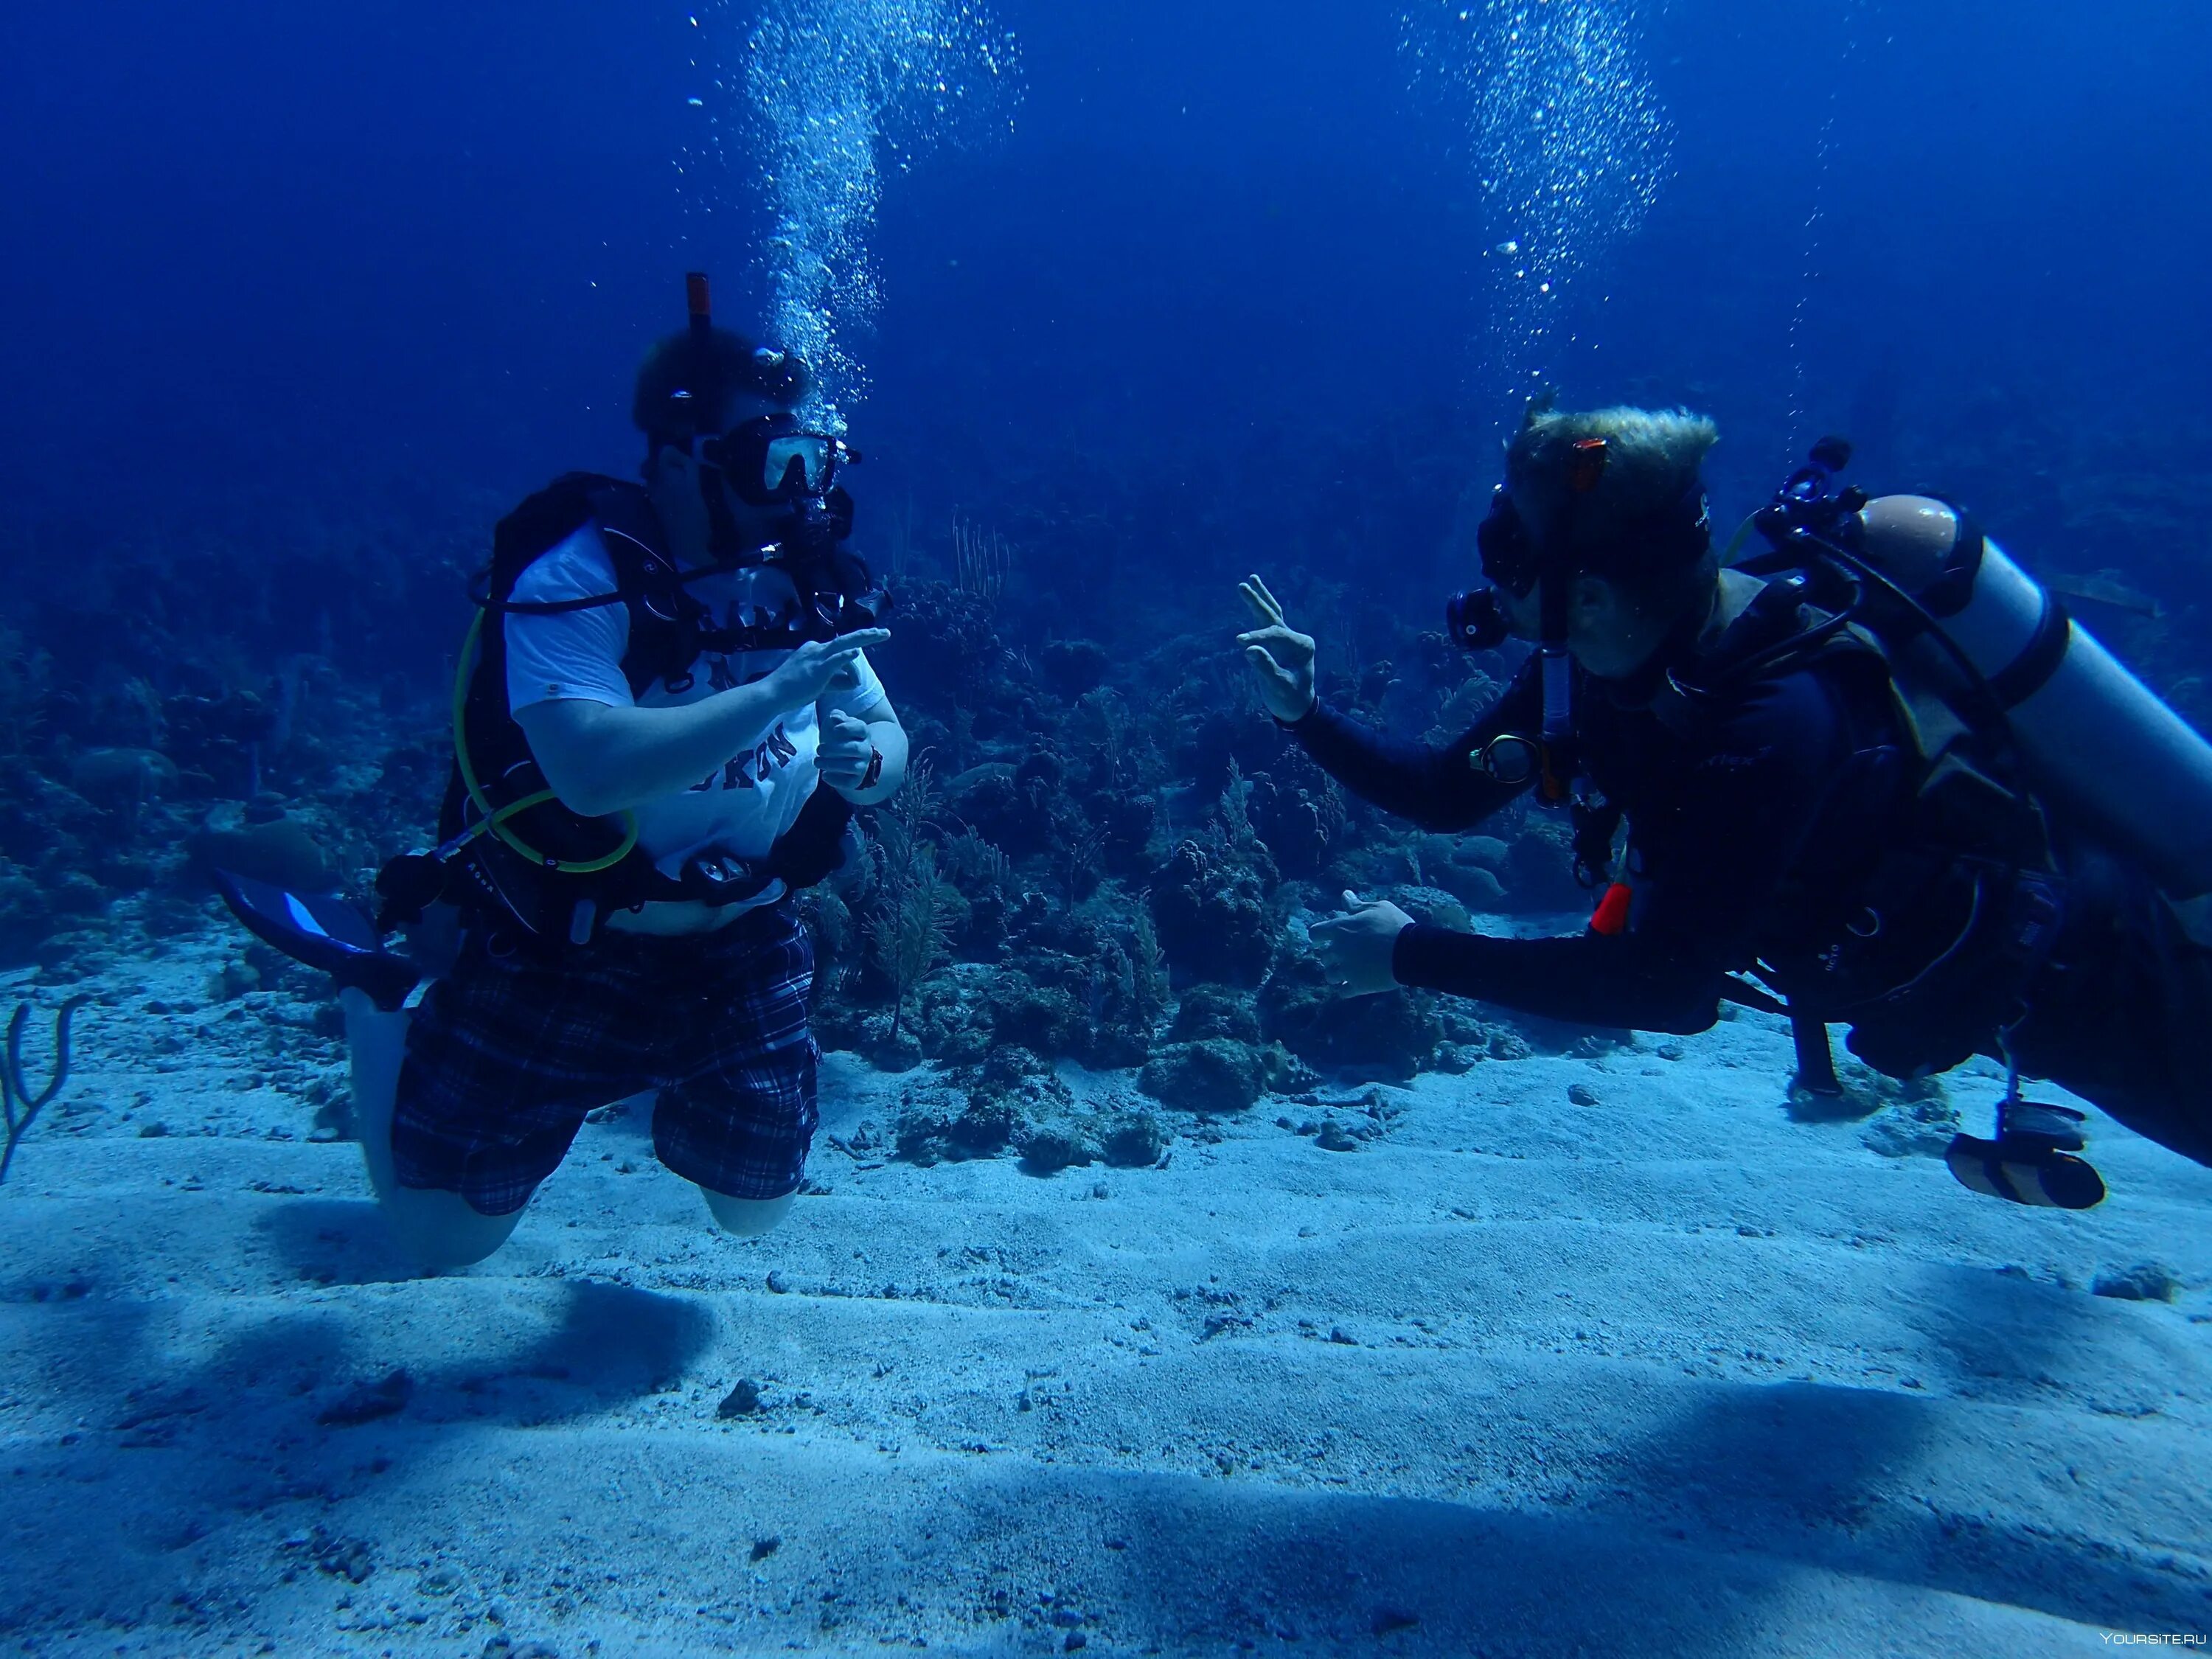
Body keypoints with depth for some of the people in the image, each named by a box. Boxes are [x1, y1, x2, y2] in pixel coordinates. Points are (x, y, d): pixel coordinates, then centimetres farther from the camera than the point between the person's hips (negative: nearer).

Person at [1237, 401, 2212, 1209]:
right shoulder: (1600, 661, -17)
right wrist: (1306, 716, -17)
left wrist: (1414, 954, -38)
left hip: (2095, 967, -7)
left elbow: (1670, 984, -42)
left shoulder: (1773, 714, -42)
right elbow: (1448, 793, -7)